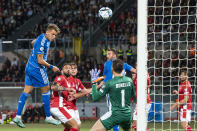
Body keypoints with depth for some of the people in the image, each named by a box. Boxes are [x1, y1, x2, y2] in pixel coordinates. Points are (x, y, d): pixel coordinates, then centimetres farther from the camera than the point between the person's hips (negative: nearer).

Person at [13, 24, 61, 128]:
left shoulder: (45, 39, 10)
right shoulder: (41, 42, -22)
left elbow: (34, 42, 34)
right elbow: (40, 61, -22)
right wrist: (51, 67, -14)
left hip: (30, 67, 10)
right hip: (37, 68, -10)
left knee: (27, 91, 5)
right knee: (45, 90, 0)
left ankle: (18, 116, 2)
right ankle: (48, 117, 8)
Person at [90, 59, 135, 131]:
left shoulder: (109, 83, -12)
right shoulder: (129, 80, 2)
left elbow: (95, 97, -8)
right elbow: (133, 96, 18)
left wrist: (94, 83, 6)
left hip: (115, 114, -6)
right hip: (128, 114, 6)